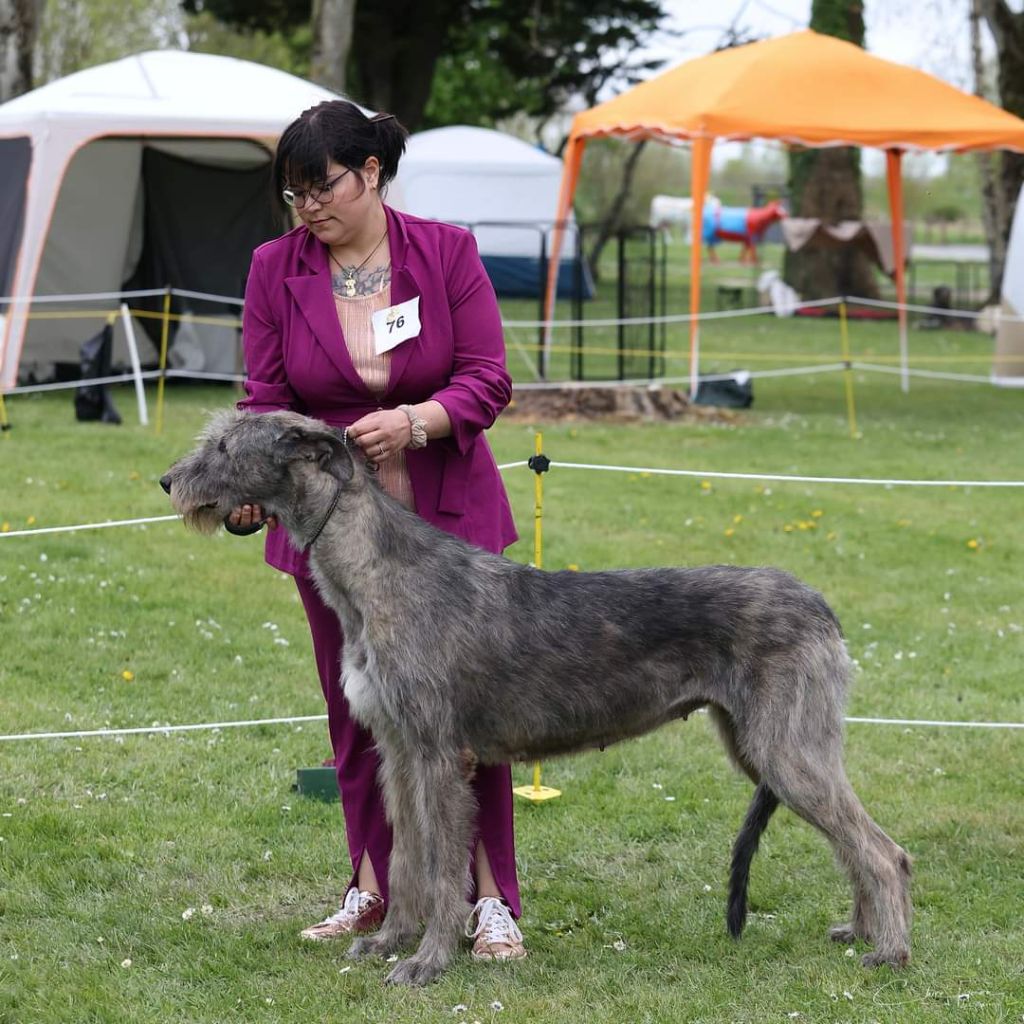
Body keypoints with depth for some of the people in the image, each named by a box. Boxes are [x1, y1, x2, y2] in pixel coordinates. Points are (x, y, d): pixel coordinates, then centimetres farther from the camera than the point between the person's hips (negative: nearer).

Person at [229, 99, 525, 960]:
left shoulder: (446, 252, -5)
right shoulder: (276, 270, -1)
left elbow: (487, 380, -7)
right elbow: (267, 399, -3)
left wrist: (415, 421, -26)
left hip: (449, 514, -2)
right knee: (358, 709, 8)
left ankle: (491, 898, 3)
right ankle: (376, 885, 21)